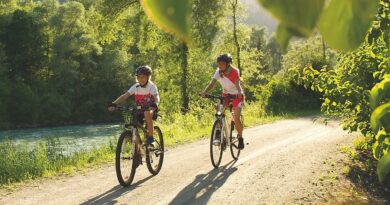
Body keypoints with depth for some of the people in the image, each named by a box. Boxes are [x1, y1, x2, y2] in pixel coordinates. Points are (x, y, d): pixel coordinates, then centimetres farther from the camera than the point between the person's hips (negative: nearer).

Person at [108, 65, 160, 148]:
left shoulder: (152, 86, -15)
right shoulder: (135, 87, -7)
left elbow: (157, 97, -32)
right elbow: (124, 96, -17)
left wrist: (155, 104, -56)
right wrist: (114, 104, -34)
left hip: (151, 109, -4)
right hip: (139, 110, 4)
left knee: (147, 113, -38)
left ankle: (150, 138, -27)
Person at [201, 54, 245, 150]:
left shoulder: (234, 72, -24)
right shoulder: (219, 72, -14)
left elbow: (237, 84, -38)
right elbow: (212, 83, -23)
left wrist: (239, 93, -59)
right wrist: (204, 92, -41)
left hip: (236, 96, -4)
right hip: (226, 94, 4)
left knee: (236, 118, -16)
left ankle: (240, 137, 7)